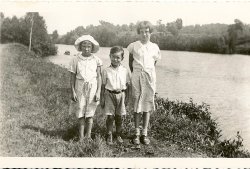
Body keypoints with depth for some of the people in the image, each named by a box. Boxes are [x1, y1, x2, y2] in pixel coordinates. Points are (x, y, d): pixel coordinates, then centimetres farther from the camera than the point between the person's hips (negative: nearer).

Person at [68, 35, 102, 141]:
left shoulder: (96, 60, -1)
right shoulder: (76, 60, -1)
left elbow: (99, 77, 1)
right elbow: (72, 77, 3)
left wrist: (98, 92, -4)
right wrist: (73, 91, -2)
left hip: (92, 86, 0)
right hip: (80, 86, 0)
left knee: (90, 112, 4)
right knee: (81, 112, 3)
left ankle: (88, 135, 13)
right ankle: (81, 136, 11)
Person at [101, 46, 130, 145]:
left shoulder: (125, 71, 2)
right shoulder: (106, 71, -1)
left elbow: (127, 85, 7)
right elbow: (103, 85, 3)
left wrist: (127, 97, 4)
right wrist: (102, 98, 1)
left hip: (120, 94, 1)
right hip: (109, 94, -1)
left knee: (119, 116, 8)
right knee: (110, 116, -1)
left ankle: (118, 135, 22)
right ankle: (109, 136, 10)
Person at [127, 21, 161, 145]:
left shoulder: (154, 47, 6)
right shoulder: (133, 46, 2)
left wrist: (149, 73, 9)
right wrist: (134, 73, 9)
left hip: (149, 76, 1)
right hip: (137, 76, -1)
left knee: (147, 105, 3)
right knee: (136, 105, 1)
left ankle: (144, 133, 10)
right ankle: (137, 133, 9)